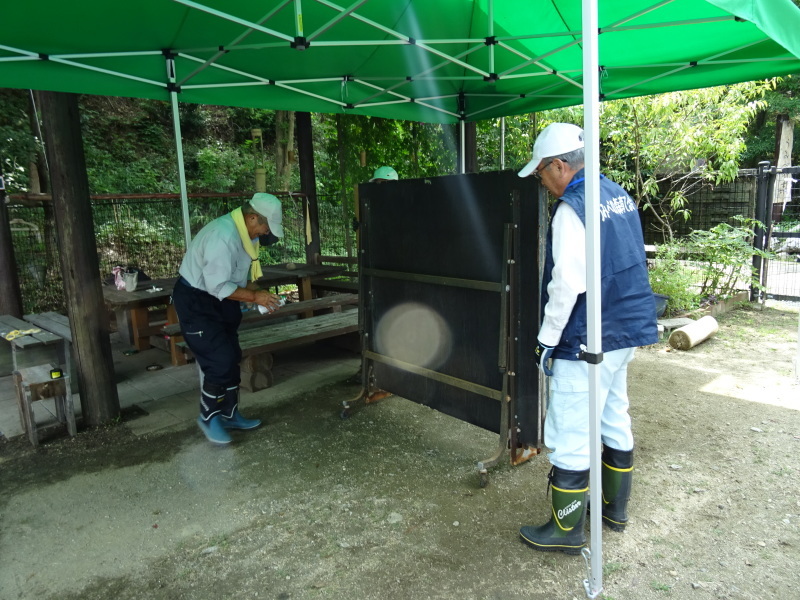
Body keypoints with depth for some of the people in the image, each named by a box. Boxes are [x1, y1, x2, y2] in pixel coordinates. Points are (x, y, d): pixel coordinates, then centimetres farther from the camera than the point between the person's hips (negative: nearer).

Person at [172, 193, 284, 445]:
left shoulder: (243, 232, 1)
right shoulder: (222, 237, -30)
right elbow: (218, 286, -30)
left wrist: (253, 289, -5)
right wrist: (254, 296, -23)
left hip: (217, 300, 10)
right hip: (195, 301, -10)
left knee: (231, 358, 12)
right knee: (220, 361, -10)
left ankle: (229, 414, 26)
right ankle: (208, 417, 11)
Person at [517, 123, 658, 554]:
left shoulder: (573, 208, -17)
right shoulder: (619, 195, 10)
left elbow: (567, 283, -23)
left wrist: (547, 339, -15)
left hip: (589, 340, -10)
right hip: (626, 332, 10)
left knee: (569, 435, 1)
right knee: (615, 421, 20)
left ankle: (567, 529, 14)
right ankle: (615, 508, 36)